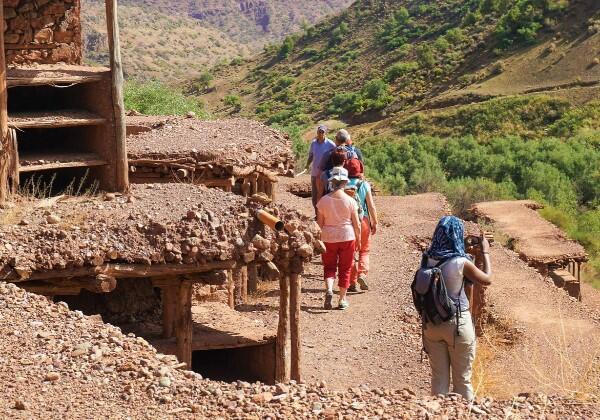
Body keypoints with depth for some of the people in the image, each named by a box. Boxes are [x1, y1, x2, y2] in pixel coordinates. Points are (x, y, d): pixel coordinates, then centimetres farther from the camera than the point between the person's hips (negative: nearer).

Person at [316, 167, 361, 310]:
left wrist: (319, 239, 12)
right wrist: (358, 239, 10)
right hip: (347, 237, 0)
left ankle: (329, 289, -13)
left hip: (328, 238, 0)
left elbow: (319, 223, -2)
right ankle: (342, 300, 17)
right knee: (345, 268, 12)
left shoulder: (323, 200, -7)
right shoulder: (350, 201, -9)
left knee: (329, 266, 14)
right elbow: (356, 224, -4)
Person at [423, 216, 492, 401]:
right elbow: (487, 279, -3)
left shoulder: (428, 259, -5)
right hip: (457, 323, -4)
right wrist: (485, 253, 9)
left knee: (438, 377, 14)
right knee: (462, 379, 11)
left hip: (432, 323, 4)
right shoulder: (462, 263, -18)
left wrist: (466, 252, 17)